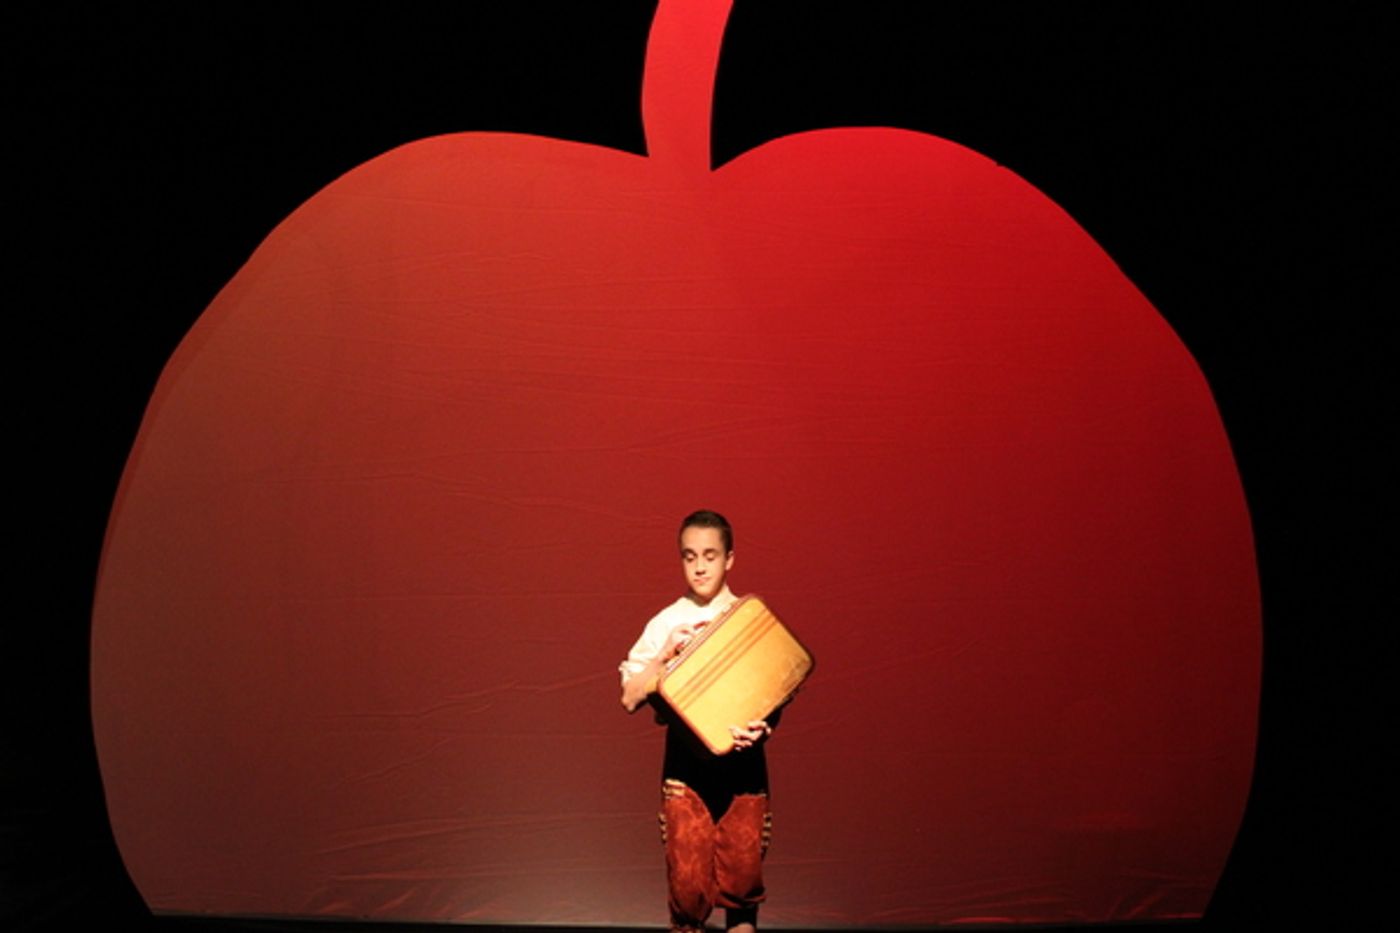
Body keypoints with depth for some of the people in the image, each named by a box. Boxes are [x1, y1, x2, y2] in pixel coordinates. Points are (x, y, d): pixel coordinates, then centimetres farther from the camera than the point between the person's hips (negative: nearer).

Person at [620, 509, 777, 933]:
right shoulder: (666, 623, 0)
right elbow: (630, 699, -3)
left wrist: (762, 728, -18)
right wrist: (666, 653, -15)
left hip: (743, 767, 0)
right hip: (685, 768, 0)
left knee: (743, 875, 5)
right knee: (688, 879, 3)